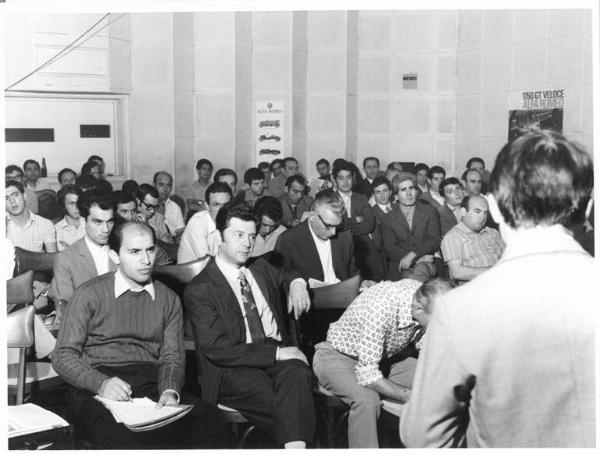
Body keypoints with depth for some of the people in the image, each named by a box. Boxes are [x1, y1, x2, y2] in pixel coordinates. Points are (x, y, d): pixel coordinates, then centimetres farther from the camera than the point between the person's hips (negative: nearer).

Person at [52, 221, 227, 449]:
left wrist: (170, 391, -12)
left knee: (209, 419, -27)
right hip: (96, 391, -3)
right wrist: (101, 383, -16)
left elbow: (172, 357, 11)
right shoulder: (90, 294, 6)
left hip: (152, 387, 3)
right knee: (121, 438, -39)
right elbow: (63, 355, 2)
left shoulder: (169, 300, 16)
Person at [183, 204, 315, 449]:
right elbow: (216, 349, -12)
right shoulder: (198, 290, -2)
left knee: (296, 371, -34)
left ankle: (295, 445, -41)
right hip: (233, 370, -4)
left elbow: (285, 275, 42)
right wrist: (276, 353, -17)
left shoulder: (260, 267, 19)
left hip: (279, 354, 5)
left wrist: (297, 282, 15)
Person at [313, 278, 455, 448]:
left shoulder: (428, 300, -17)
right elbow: (367, 375, -36)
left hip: (386, 356, 6)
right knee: (367, 399, -37)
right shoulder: (382, 307, -38)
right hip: (339, 357, -6)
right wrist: (409, 396, -39)